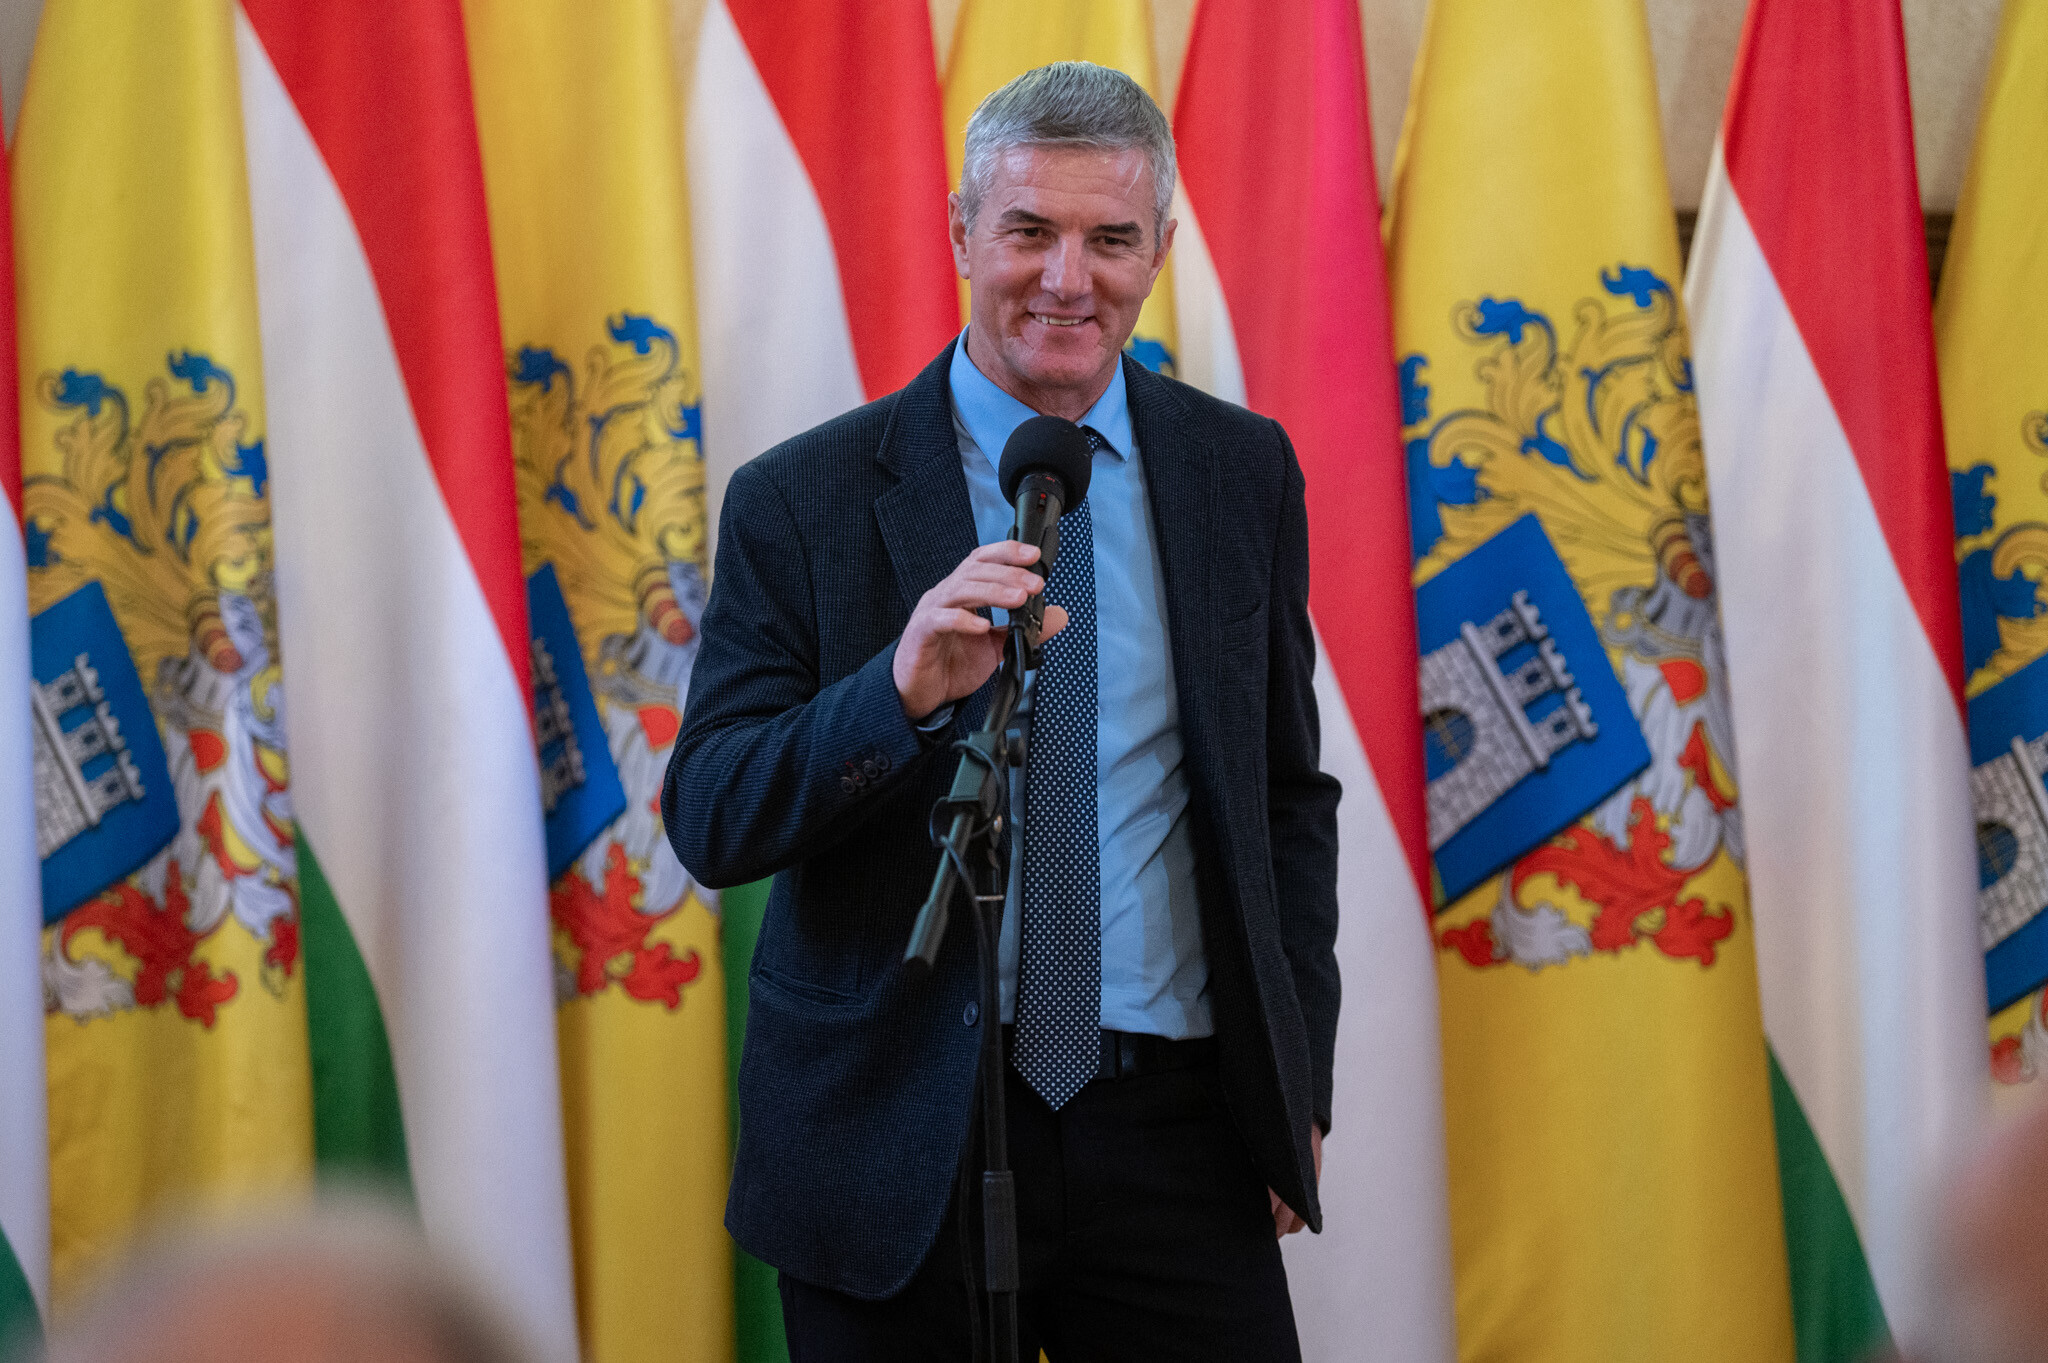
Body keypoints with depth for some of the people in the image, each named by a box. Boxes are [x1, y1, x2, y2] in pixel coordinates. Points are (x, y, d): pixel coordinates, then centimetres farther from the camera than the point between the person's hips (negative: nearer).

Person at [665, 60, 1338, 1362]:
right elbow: (709, 819, -8)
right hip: (901, 1141, -2)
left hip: (1174, 1129, 2)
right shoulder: (802, 500, -3)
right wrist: (901, 690, -25)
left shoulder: (1242, 471, 7)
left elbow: (1288, 791, 14)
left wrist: (1297, 1081, 7)